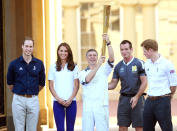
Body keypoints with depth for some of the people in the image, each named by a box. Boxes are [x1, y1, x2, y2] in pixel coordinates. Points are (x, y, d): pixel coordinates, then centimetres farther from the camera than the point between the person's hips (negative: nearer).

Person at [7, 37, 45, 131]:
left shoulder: (39, 64, 4)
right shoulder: (14, 64, -1)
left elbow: (41, 83, 15)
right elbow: (9, 83, 11)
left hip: (33, 100, 1)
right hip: (18, 100, -1)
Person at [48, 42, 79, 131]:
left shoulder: (74, 67, 7)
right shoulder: (53, 68, 7)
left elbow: (76, 85, 5)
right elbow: (51, 86, 5)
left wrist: (70, 99, -8)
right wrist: (58, 99, -9)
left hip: (71, 101, 0)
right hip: (58, 102, 0)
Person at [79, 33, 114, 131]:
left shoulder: (103, 70, 10)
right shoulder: (83, 73, 11)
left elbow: (111, 59, -6)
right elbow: (87, 79, -11)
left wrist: (108, 43, -17)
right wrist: (98, 65, -14)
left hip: (101, 106, -1)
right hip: (87, 107, 1)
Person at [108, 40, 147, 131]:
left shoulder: (139, 63, -4)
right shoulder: (118, 66, 10)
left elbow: (144, 82, -6)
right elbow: (113, 84, 12)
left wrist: (136, 97, -13)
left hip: (136, 98, -4)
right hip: (123, 99, 4)